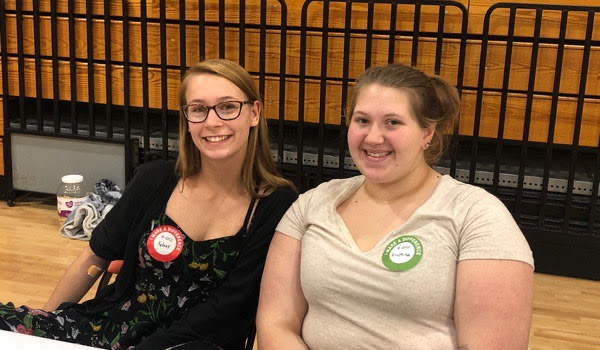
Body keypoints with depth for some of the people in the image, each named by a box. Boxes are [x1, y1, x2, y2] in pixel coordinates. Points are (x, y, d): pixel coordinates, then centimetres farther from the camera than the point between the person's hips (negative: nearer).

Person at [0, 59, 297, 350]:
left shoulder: (277, 206, -9)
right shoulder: (155, 180, 0)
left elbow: (227, 311, -12)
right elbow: (94, 259, 11)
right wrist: (45, 322, 12)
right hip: (109, 325, 2)